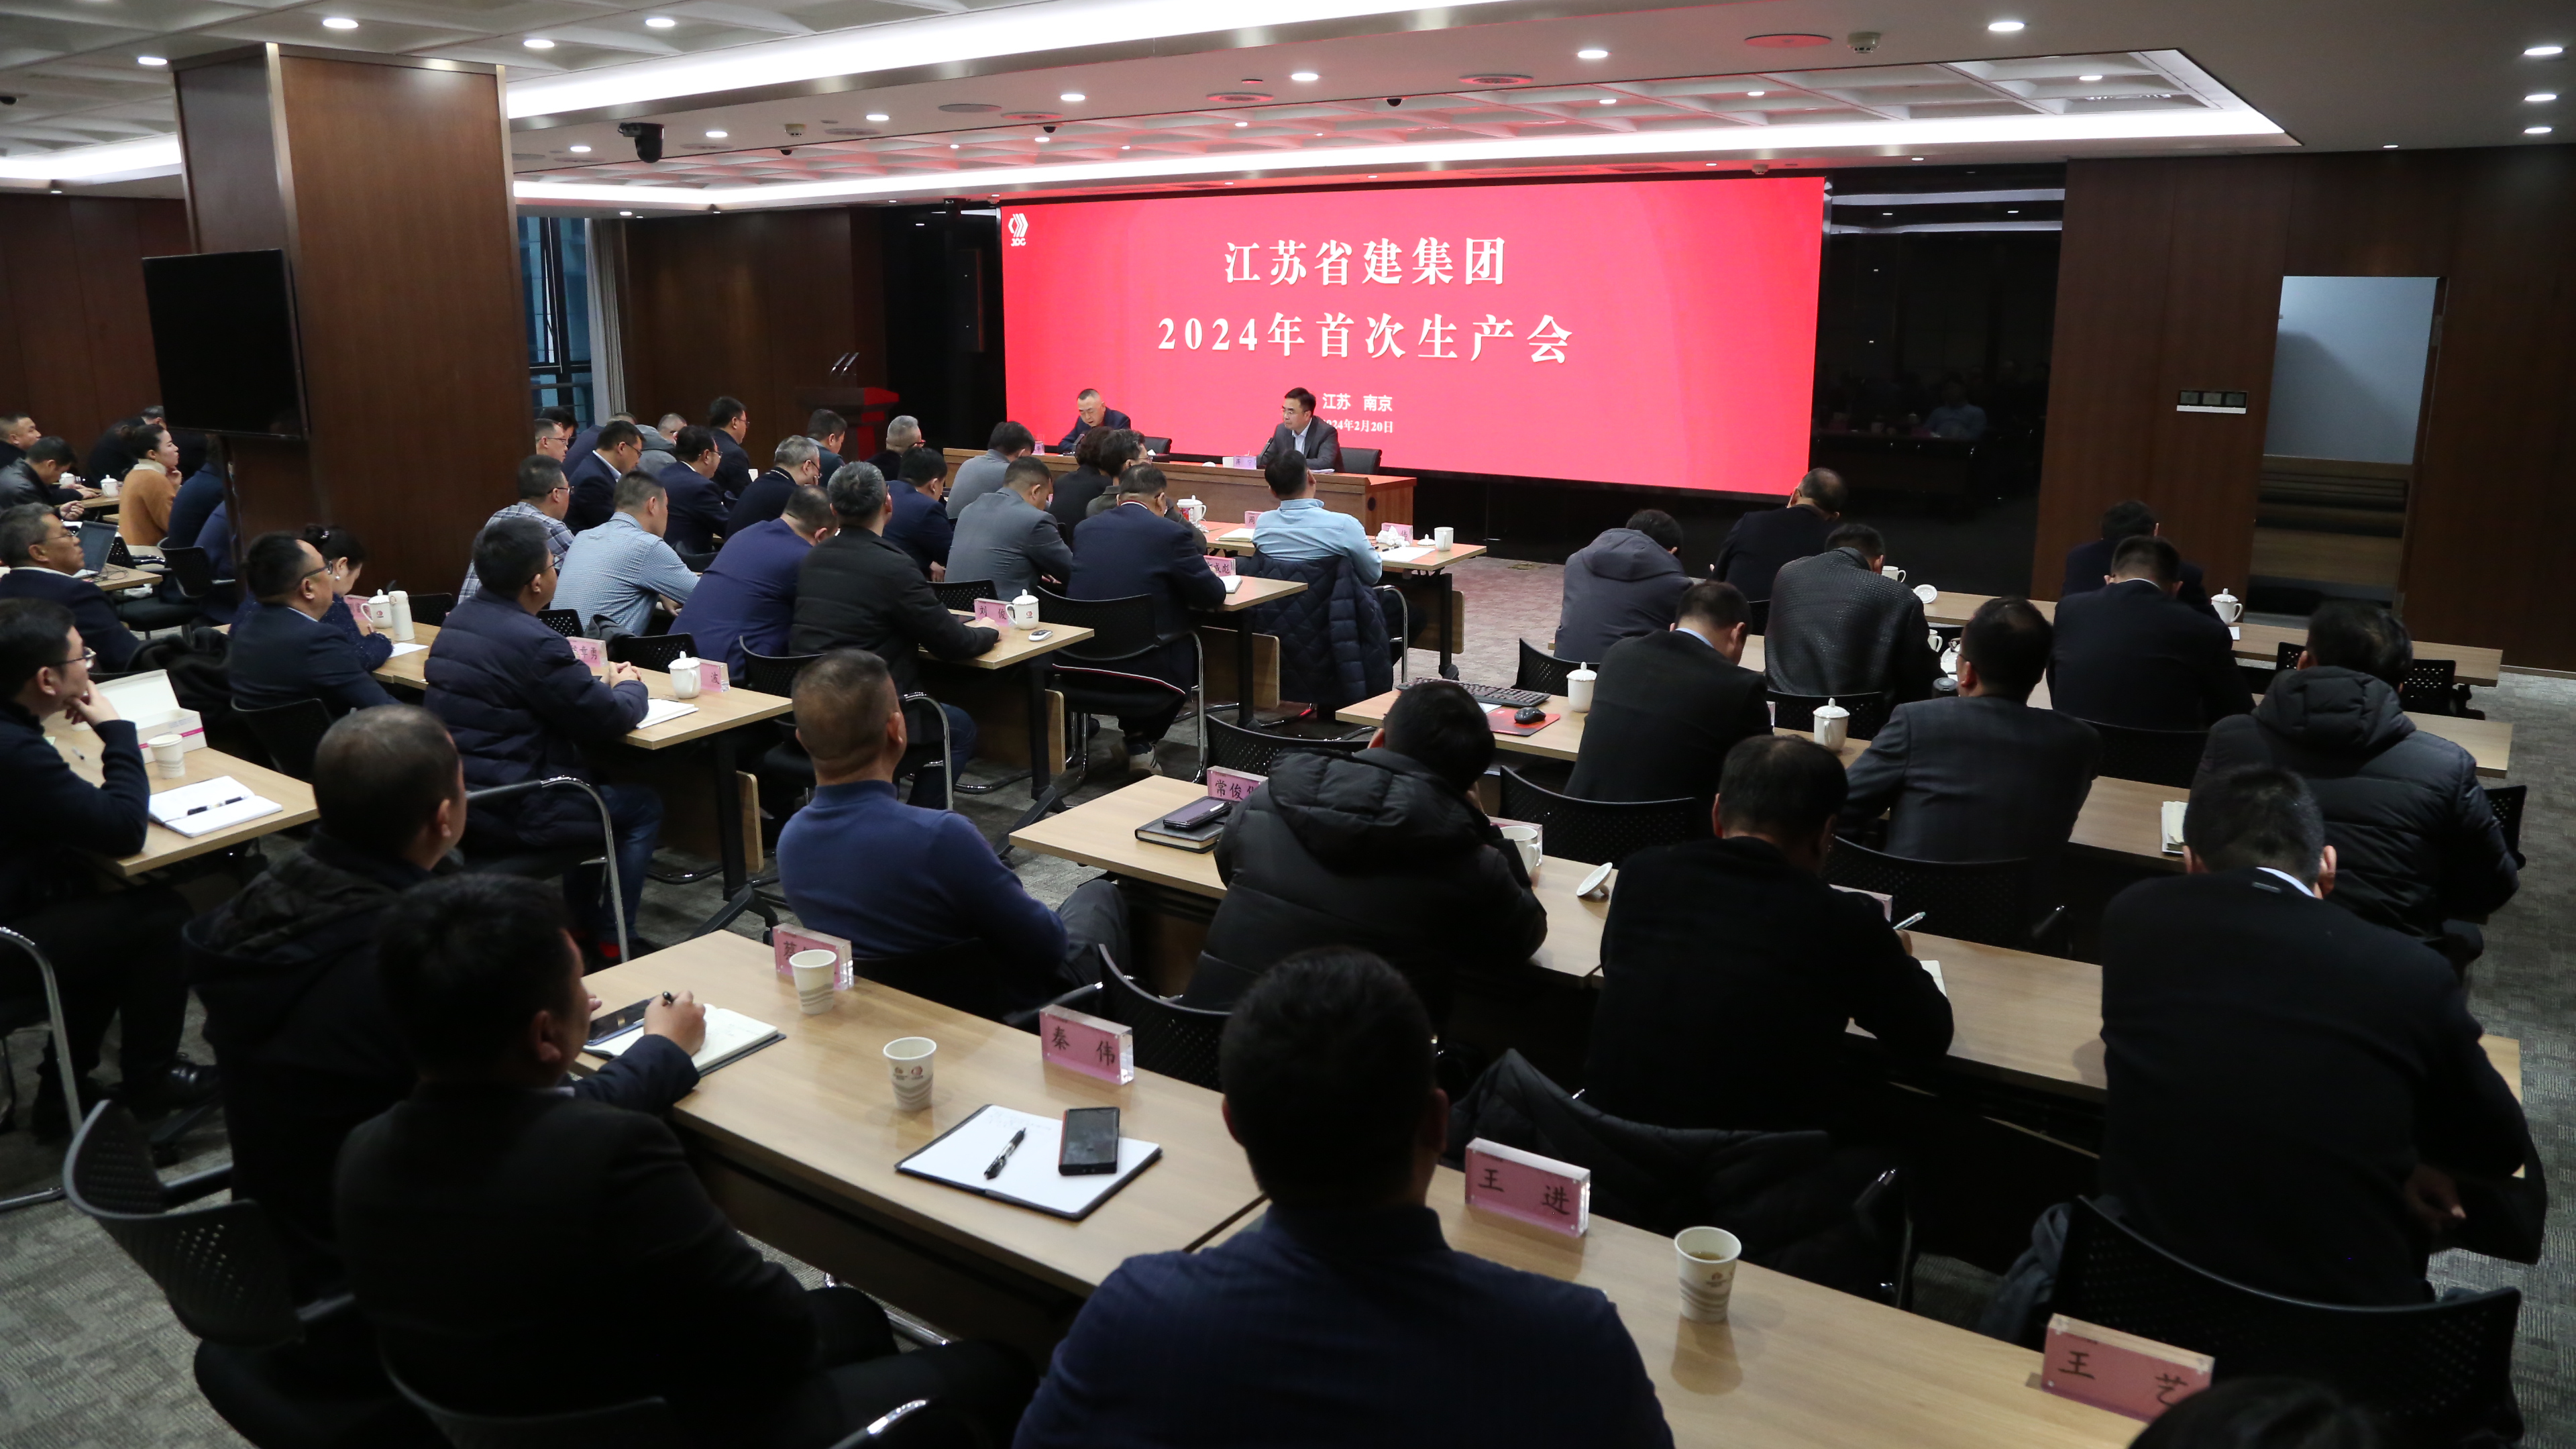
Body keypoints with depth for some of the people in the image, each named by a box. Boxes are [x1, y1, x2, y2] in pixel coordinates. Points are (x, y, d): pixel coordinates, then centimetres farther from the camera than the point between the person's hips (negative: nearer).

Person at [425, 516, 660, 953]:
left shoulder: (457, 620, 6)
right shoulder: (533, 642, -23)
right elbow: (611, 719, -15)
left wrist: (602, 682, 13)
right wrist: (631, 686, 6)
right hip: (508, 817, -9)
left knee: (589, 778, 31)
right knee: (643, 806, 11)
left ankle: (581, 920, 38)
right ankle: (609, 943, 17)